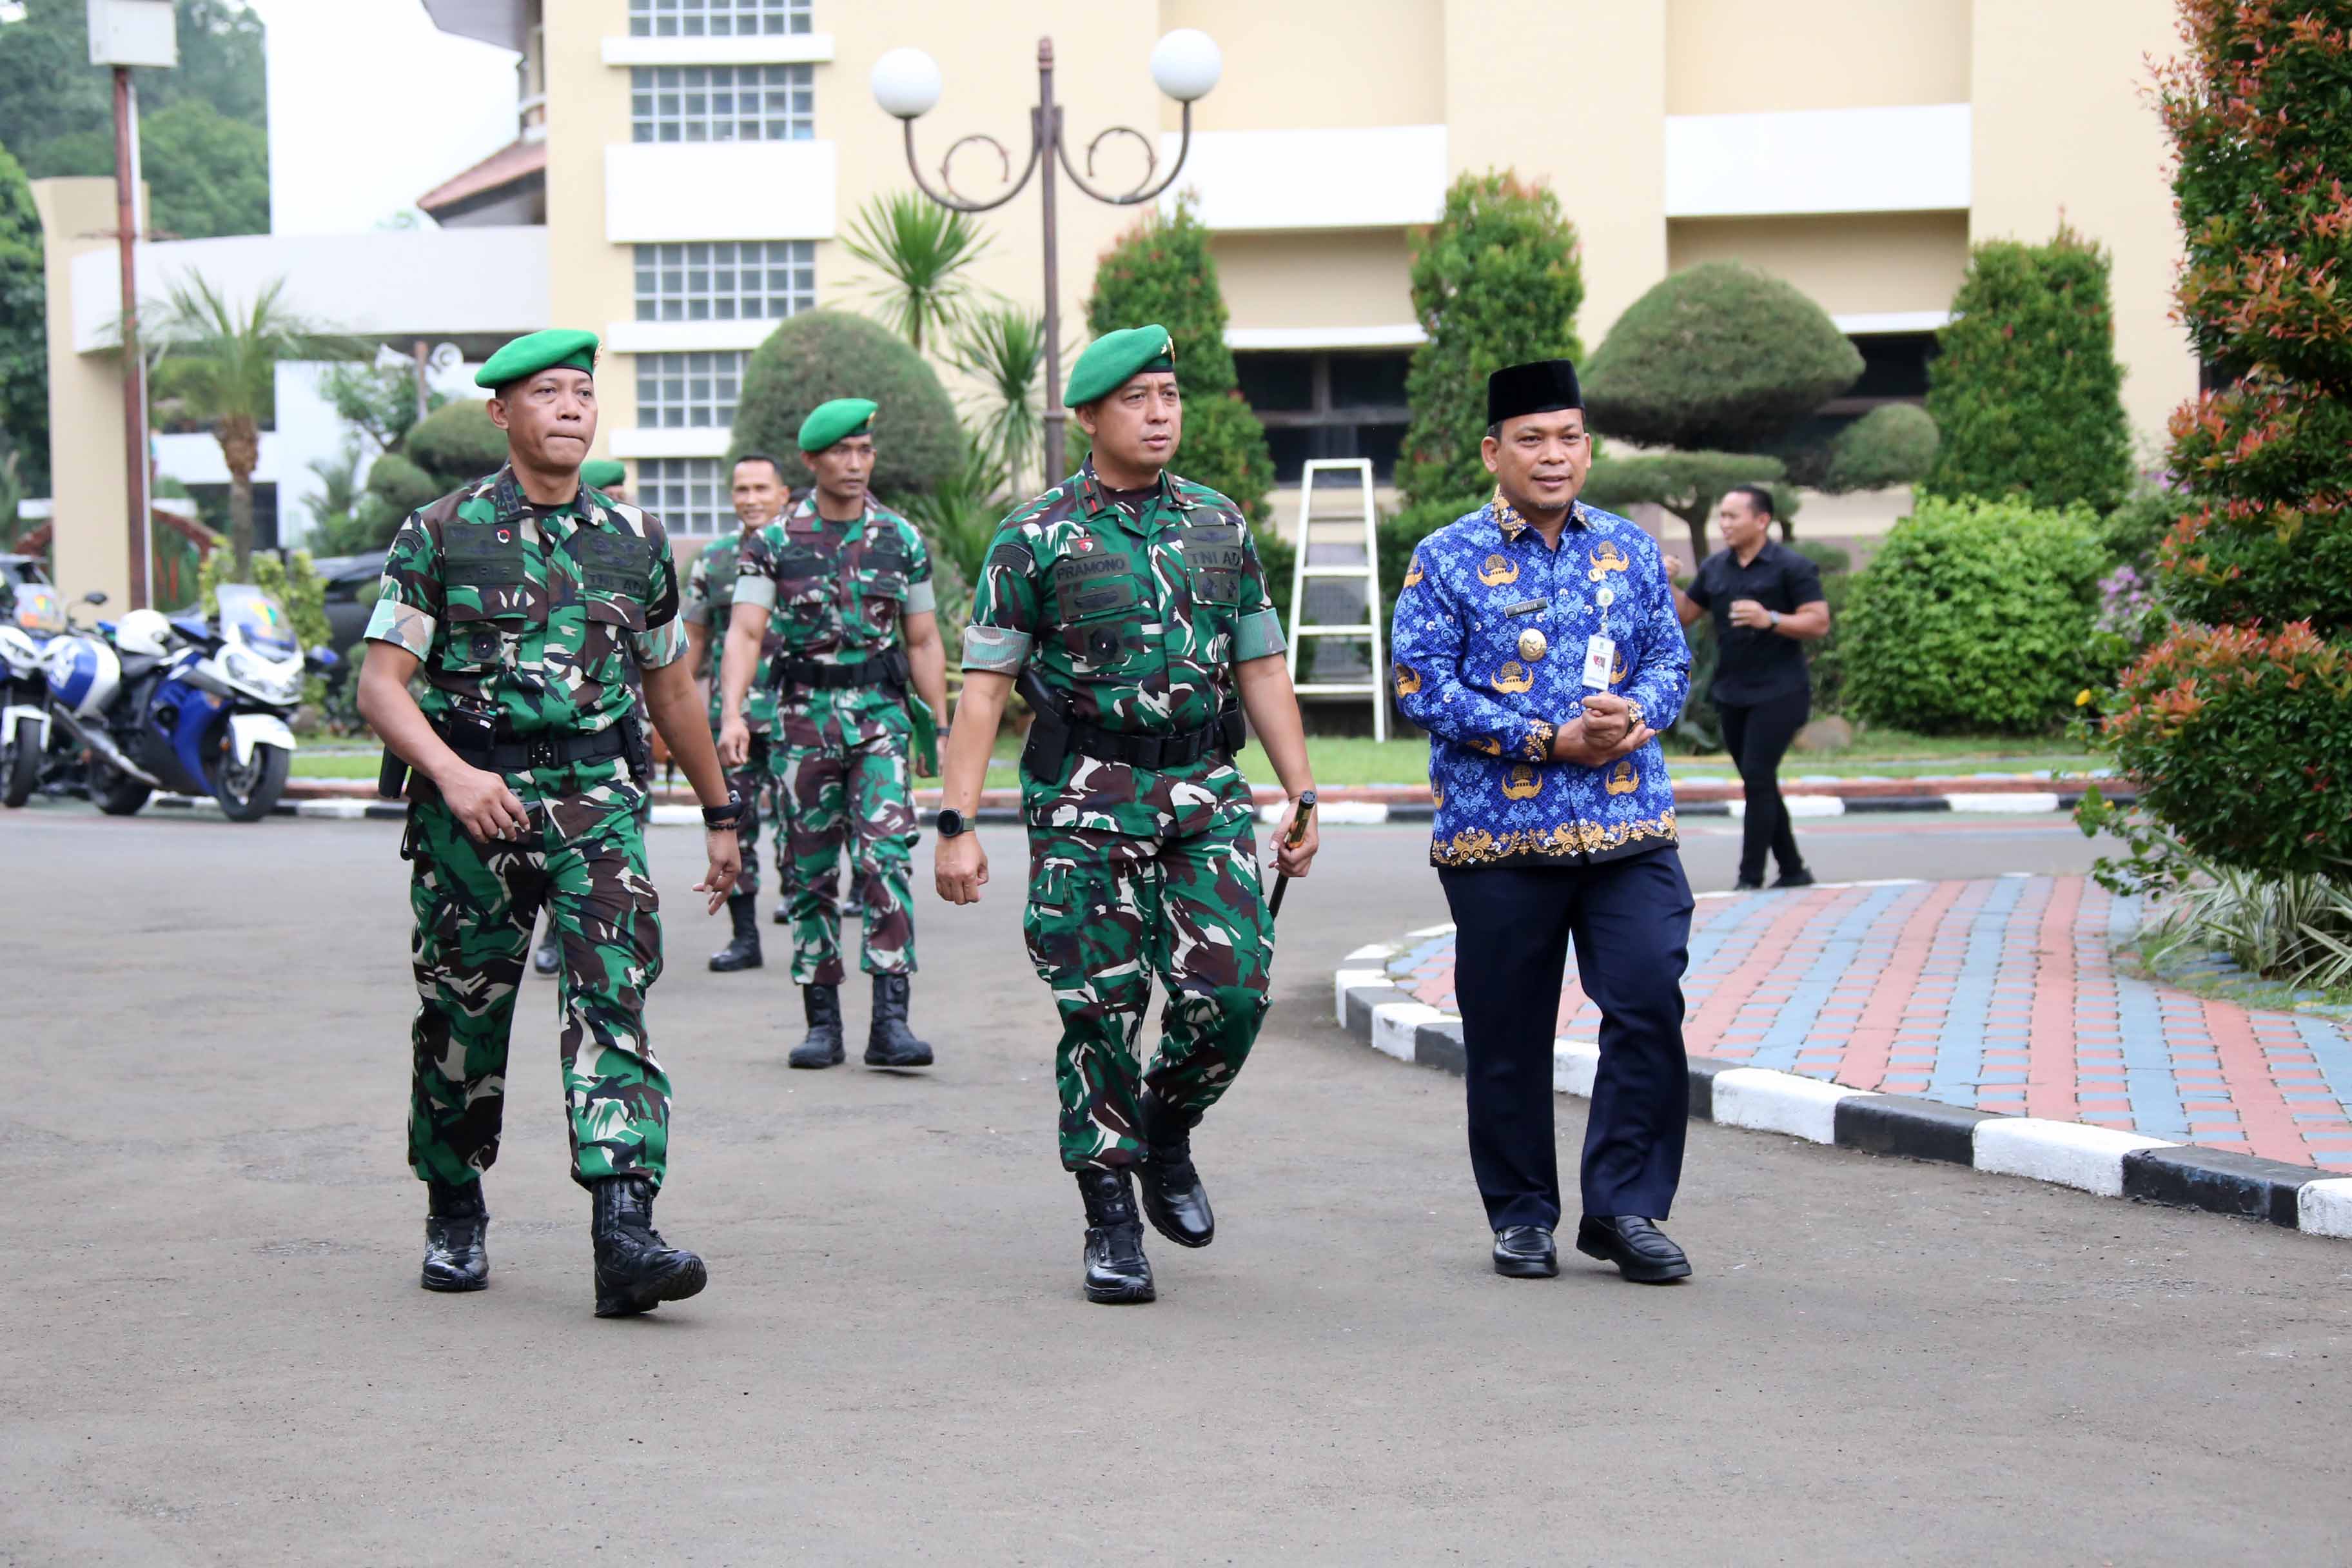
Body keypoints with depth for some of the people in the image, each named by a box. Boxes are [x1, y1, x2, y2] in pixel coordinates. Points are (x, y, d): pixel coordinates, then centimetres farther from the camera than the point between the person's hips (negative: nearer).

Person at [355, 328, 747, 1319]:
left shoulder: (635, 542, 12)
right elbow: (381, 681, -4)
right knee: (462, 1018, 7)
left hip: (598, 802, 1)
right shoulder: (439, 534, 2)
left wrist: (720, 812, 26)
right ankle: (454, 1218, 29)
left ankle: (624, 1234, -24)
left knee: (614, 999, -15)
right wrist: (450, 772, -21)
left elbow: (671, 687, 22)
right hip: (469, 807, -1)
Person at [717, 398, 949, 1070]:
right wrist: (733, 713, -22)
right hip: (802, 717, 0)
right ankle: (822, 1023, 12)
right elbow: (744, 632, -7)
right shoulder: (772, 542, 2)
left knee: (885, 859, -14)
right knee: (810, 875, 4)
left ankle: (890, 1020, -17)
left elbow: (924, 642, 12)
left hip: (881, 717, 0)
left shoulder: (902, 540, 7)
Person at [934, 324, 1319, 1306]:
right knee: (1100, 1012, -3)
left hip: (1205, 796, 3)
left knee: (1231, 989, -9)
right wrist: (956, 826, -10)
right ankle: (1110, 1219, 9)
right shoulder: (1036, 537, -1)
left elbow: (1261, 669, 16)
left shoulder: (1221, 526, 11)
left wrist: (1303, 797, 11)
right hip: (1084, 804, -3)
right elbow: (983, 684, -3)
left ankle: (1167, 1133, 20)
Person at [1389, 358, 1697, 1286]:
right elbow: (1423, 689, -7)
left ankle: (1624, 1207, 2)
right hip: (1497, 836, -2)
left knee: (1649, 1004, -9)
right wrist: (1554, 739, -14)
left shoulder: (1630, 551, 11)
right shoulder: (1446, 563, 0)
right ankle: (1522, 1216, 19)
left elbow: (1670, 659, 13)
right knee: (1508, 1035, 5)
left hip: (1630, 829, 2)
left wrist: (1634, 715, -11)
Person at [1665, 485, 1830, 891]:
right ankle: (1792, 870, 22)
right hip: (1731, 694, 7)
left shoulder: (1792, 567, -8)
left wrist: (1770, 620, -26)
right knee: (1759, 785, 11)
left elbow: (1819, 623, -12)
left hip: (1777, 693, -7)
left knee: (1757, 778, -13)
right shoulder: (1714, 568, 9)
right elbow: (1685, 614, 16)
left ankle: (1750, 878, -11)